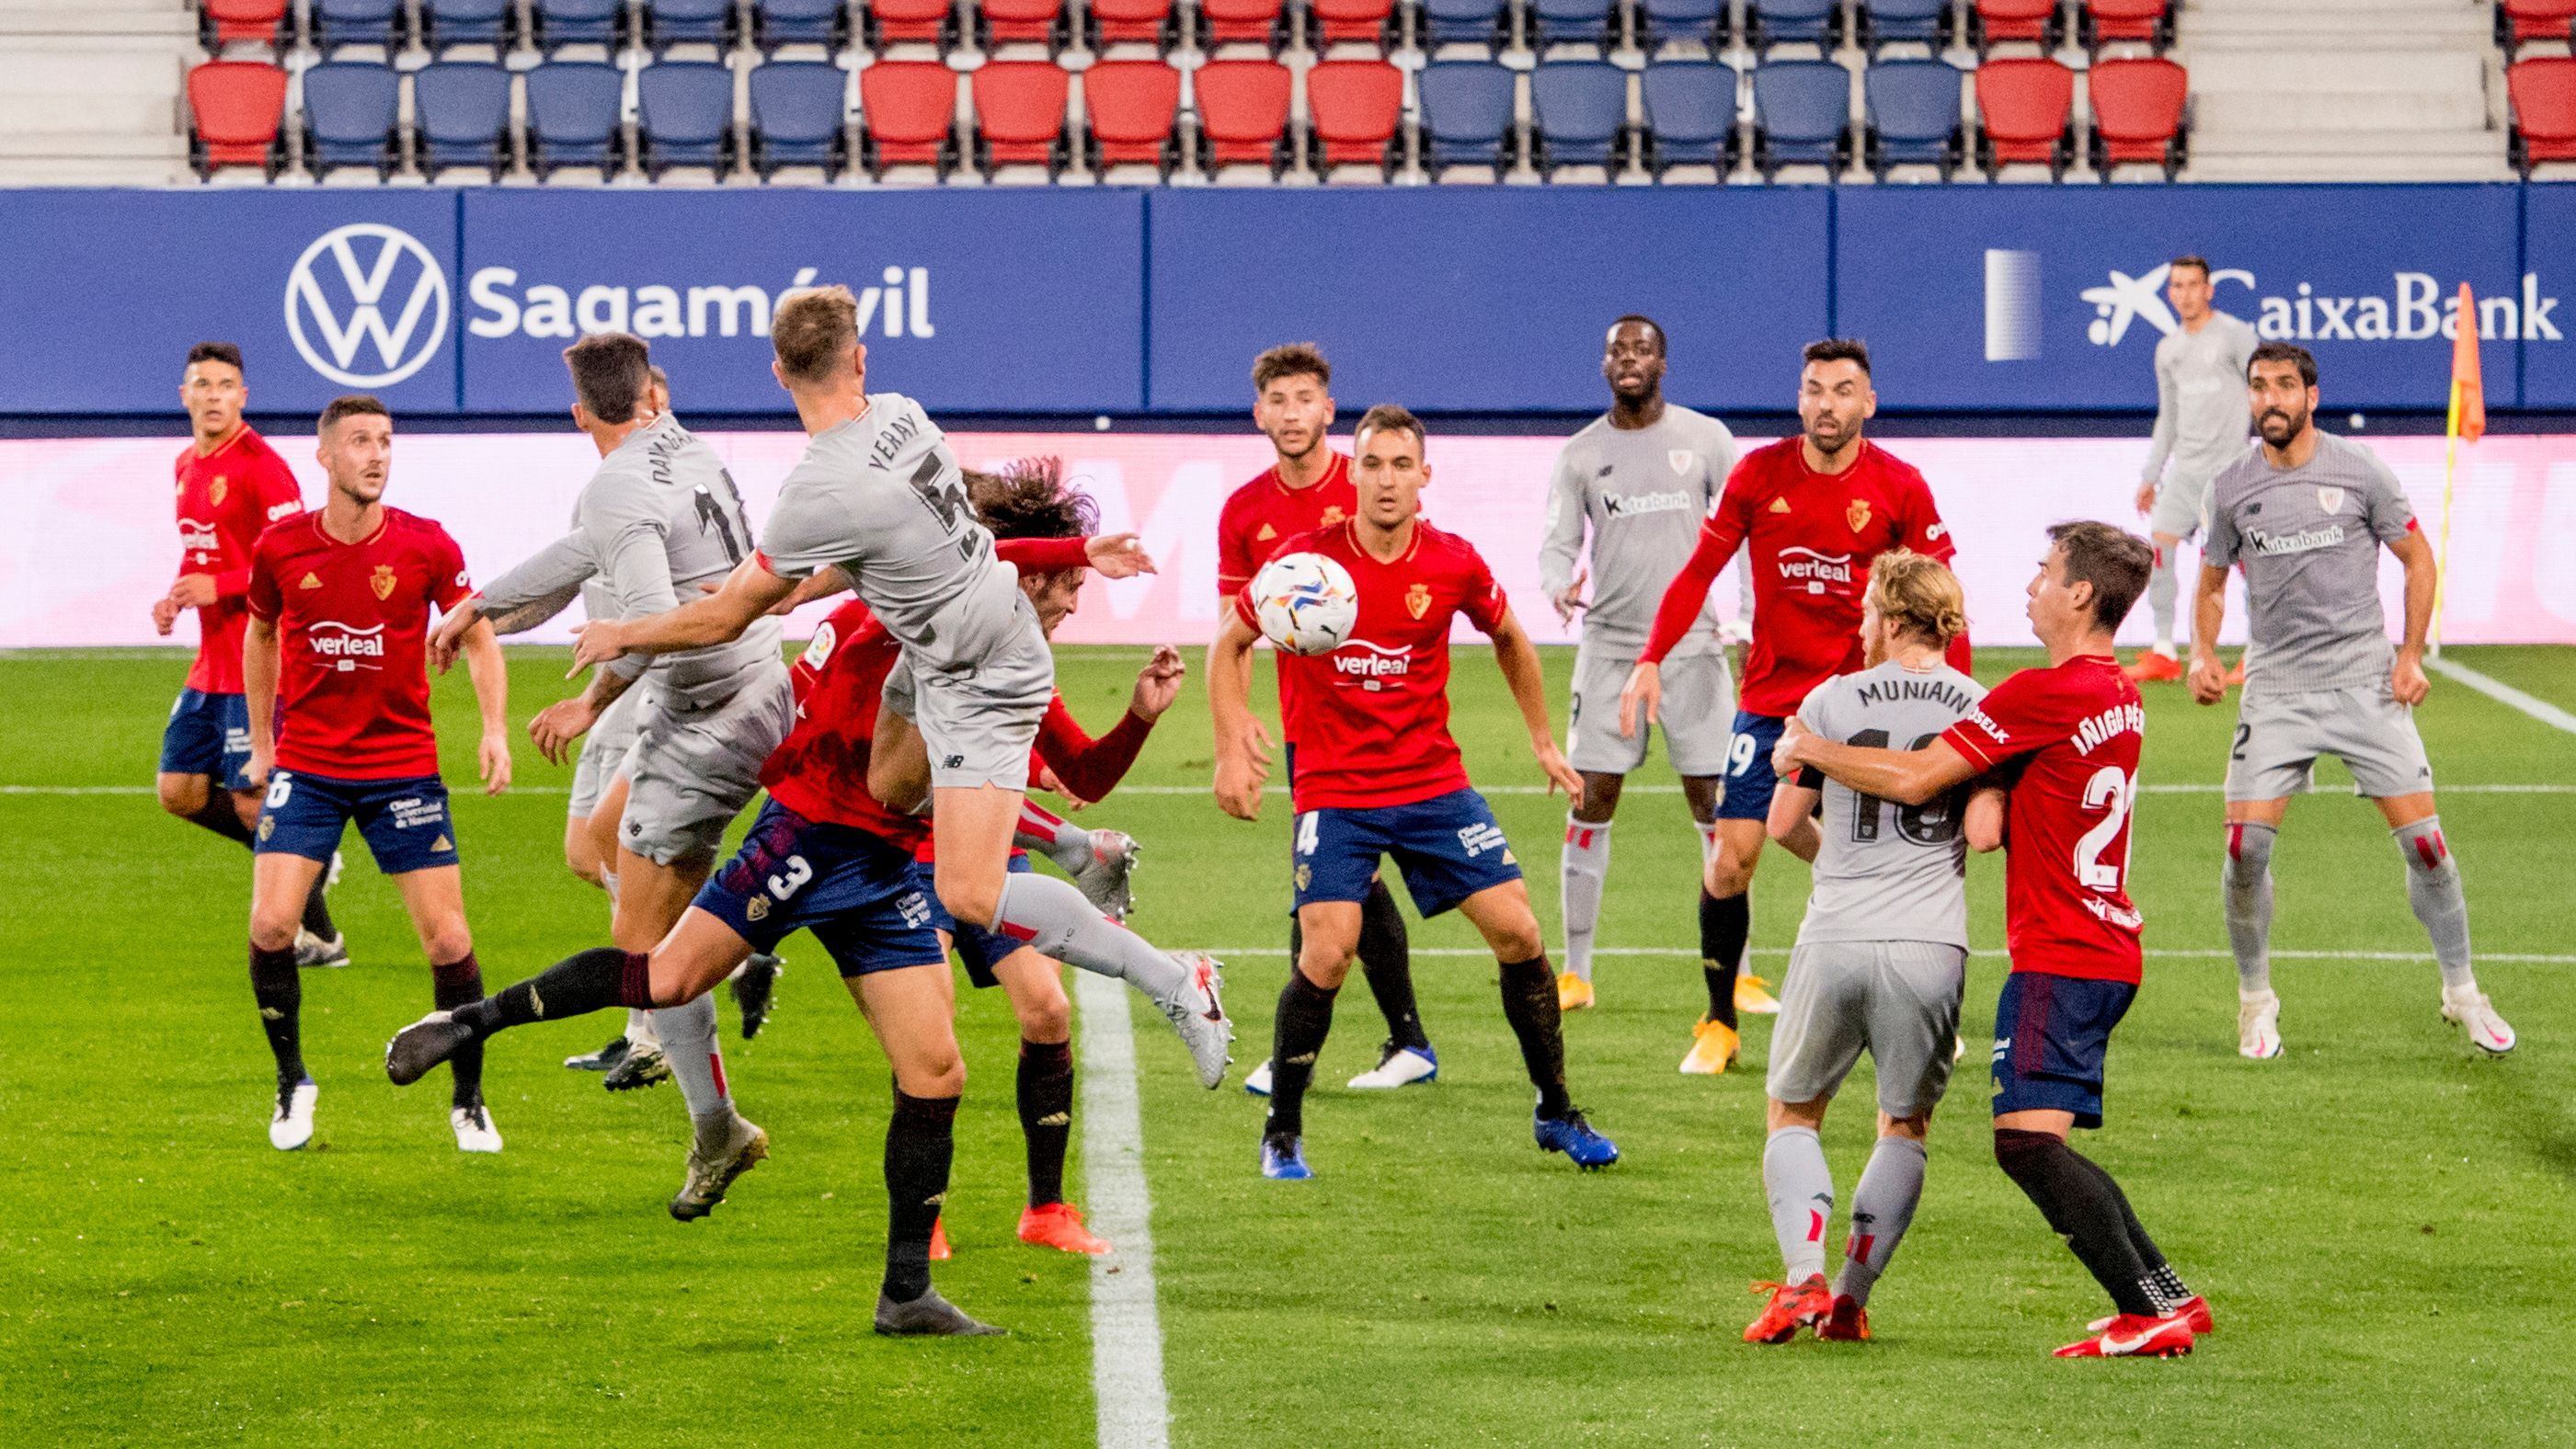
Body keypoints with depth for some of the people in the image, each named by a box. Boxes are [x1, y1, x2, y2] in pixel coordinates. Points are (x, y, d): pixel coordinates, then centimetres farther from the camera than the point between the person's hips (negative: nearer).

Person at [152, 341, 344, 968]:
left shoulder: (260, 465, -14)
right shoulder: (188, 465, 13)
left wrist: (218, 587, -22)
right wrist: (177, 597, 8)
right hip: (212, 664, 9)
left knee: (253, 801, -7)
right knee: (179, 790, 7)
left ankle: (319, 936, 7)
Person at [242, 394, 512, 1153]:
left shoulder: (425, 547, -8)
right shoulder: (280, 548, -5)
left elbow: (479, 639, 3)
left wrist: (495, 730, -11)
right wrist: (261, 742, 17)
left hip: (403, 768, 0)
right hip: (304, 769, 0)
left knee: (448, 940, -5)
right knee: (271, 926, -14)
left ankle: (468, 1101, 14)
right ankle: (291, 1084, 9)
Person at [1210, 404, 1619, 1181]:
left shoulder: (1453, 563, -4)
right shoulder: (1308, 558, -11)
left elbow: (1510, 639, 16)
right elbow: (1230, 646, 3)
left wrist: (1543, 740, 19)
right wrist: (1232, 751, -6)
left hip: (1434, 782, 3)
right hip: (1334, 790, -3)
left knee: (1517, 930, -2)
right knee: (1326, 952, -17)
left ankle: (1556, 1114, 15)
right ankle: (1282, 1132, 1)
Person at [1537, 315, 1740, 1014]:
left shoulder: (1706, 437, 3)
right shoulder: (1582, 452, 5)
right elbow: (1557, 544, 3)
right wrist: (1560, 585, -20)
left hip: (1693, 642, -1)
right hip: (1610, 643, 1)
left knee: (1717, 804, -2)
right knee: (1590, 802, -2)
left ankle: (1736, 974, 5)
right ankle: (1575, 972, 5)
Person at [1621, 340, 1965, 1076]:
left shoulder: (1899, 488, -5)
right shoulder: (1758, 474, -2)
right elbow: (1699, 570, 3)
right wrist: (1651, 659, -6)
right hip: (1769, 700, 1)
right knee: (1730, 859, -5)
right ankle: (1719, 1024, 9)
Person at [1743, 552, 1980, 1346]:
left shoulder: (1831, 701, 2)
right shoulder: (1982, 709, 2)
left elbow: (1784, 823, 5)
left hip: (1835, 939, -1)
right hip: (1930, 946, 1)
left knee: (1793, 1115, 13)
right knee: (1905, 1128, 16)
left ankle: (1804, 1276, -8)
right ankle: (1851, 1297, 7)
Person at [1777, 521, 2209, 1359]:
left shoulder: (2044, 694, -15)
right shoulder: (2120, 695, 15)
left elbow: (1916, 780, -11)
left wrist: (1811, 750, 2)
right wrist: (1989, 792, -2)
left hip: (2060, 959, -10)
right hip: (2107, 952, 10)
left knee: (2027, 1140, -14)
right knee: (2044, 1146, 14)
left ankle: (2147, 1312, -20)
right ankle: (2168, 1296, 11)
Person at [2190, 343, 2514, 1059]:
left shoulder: (2360, 470, -2)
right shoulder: (2231, 489, 3)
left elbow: (2417, 558, 6)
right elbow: (2211, 584, 16)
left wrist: (2411, 654, -3)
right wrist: (2202, 652, -3)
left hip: (2367, 682, -1)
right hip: (2276, 687, 1)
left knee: (2423, 838, -5)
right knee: (2246, 843, -10)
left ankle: (2463, 992, 12)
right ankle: (2256, 999, 10)